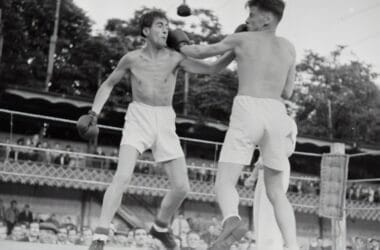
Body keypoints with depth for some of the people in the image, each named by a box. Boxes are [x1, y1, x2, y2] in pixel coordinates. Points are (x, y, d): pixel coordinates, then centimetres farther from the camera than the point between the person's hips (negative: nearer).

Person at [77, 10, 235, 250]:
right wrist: (94, 113, 5)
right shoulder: (132, 58, 2)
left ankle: (161, 227, 26)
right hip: (138, 118, -2)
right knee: (123, 177, -24)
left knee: (182, 187, -3)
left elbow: (213, 68, -6)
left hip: (165, 123, 2)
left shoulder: (175, 57, 0)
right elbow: (108, 84, 15)